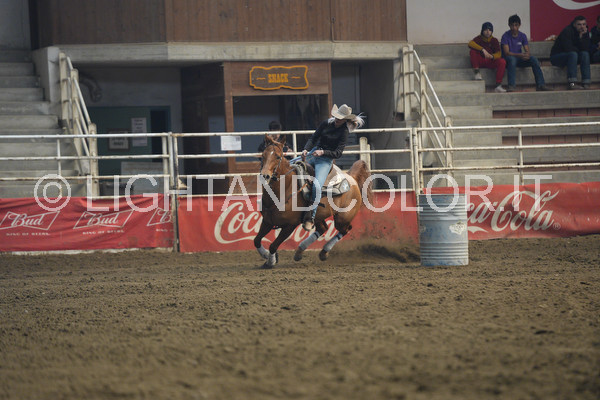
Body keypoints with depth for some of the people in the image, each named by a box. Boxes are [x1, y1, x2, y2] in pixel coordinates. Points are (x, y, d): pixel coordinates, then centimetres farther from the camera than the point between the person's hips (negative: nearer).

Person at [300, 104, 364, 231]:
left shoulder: (344, 132, -7)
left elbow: (338, 153, -9)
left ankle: (310, 218, -22)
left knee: (316, 186, -26)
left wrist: (322, 152, -23)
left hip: (326, 160, -6)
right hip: (313, 154, 6)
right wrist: (306, 150, -11)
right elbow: (313, 138, 8)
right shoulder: (327, 123, 5)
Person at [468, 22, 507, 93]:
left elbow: (499, 54, -7)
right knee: (472, 51, -29)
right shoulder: (479, 38, -2)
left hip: (491, 61, 2)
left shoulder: (494, 40, 3)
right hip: (480, 61, -2)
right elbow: (470, 44, -25)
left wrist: (492, 56, -32)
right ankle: (477, 72, -22)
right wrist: (483, 50, -37)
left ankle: (498, 85, -31)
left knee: (502, 62, -28)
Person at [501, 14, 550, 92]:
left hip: (519, 59, 4)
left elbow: (527, 51, -2)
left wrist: (527, 55, -29)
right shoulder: (506, 36, -9)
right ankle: (511, 86, -45)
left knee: (534, 59, -21)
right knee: (512, 59, -39)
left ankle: (540, 84, -23)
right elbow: (507, 53, -19)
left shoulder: (522, 36, 4)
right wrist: (520, 55, -33)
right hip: (508, 60, -4)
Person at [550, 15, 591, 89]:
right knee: (573, 54, -34)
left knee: (585, 54, -20)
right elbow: (568, 48, -28)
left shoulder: (585, 33, 1)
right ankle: (572, 83, -45)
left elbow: (586, 49, -12)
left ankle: (586, 84, -29)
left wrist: (581, 37, -23)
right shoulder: (567, 31, -19)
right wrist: (578, 50, -10)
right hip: (557, 57, -6)